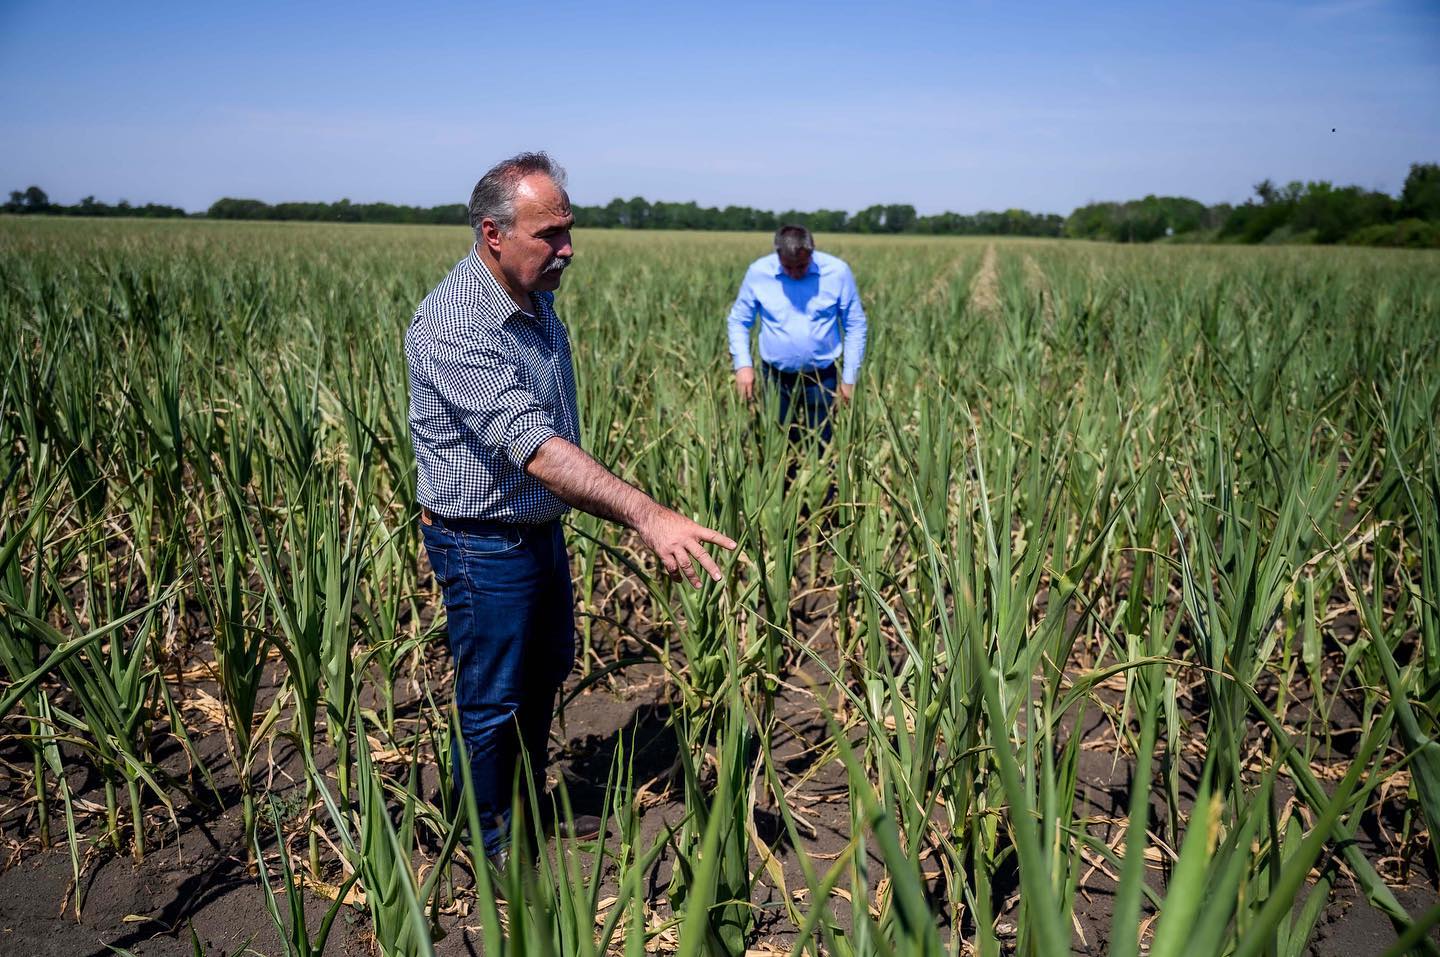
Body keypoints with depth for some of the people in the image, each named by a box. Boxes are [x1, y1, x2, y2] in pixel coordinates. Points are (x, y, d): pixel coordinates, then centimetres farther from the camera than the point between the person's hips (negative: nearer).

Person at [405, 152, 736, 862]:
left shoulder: (536, 298, 1)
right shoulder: (453, 328, -29)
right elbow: (533, 445, -40)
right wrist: (646, 515, -49)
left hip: (541, 530, 9)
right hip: (485, 543, -9)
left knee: (547, 673, 23)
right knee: (493, 704, 8)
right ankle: (488, 846, 32)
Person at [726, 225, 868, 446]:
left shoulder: (838, 271, -10)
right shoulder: (758, 272, -8)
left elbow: (855, 325, -1)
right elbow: (738, 321, 3)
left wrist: (849, 378, -2)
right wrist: (743, 364, -10)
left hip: (822, 378, 0)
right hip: (776, 377, 1)